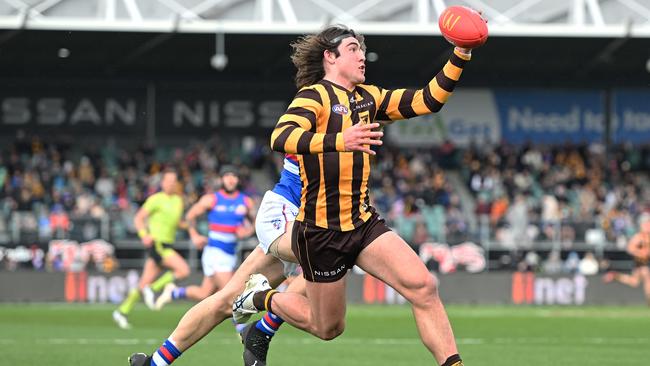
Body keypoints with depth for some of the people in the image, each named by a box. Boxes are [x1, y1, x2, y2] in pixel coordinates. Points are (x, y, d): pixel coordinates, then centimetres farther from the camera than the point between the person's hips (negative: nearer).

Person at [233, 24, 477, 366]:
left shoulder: (368, 97, 11)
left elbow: (427, 100, 7)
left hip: (363, 223, 6)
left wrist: (460, 55, -6)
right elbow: (280, 138, -31)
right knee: (328, 328, 8)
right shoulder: (314, 96, -12)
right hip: (321, 231, -6)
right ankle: (262, 297, 32)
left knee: (423, 286, -14)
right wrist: (339, 140, -46)